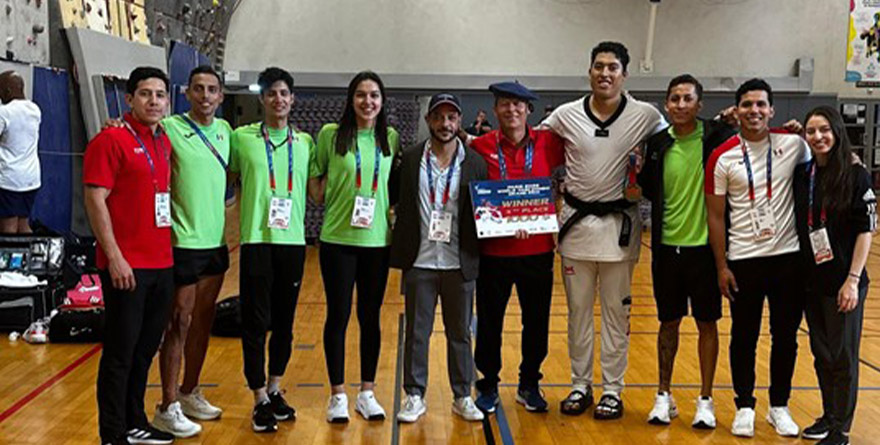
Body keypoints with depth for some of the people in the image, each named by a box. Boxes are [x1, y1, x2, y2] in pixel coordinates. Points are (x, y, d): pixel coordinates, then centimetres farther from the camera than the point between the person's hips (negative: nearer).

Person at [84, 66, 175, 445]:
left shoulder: (165, 143, 13)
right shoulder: (111, 140, -9)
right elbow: (95, 201, -13)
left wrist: (169, 248, 15)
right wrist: (114, 258, -17)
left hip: (162, 264, 7)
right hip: (127, 266, -7)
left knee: (146, 348, 15)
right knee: (120, 352, 1)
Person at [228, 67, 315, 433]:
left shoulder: (305, 142, 8)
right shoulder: (242, 138, 1)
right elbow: (227, 180, 7)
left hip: (293, 240, 3)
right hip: (257, 239, -3)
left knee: (284, 321, 11)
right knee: (256, 322, 0)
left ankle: (274, 389, 26)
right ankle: (260, 400, 10)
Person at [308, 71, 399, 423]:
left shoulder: (391, 139, 4)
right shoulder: (331, 135, -2)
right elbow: (315, 177, 8)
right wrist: (322, 195, -8)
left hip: (378, 239, 2)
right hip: (338, 238, -2)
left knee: (370, 317, 10)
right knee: (338, 315, 5)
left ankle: (367, 392, 22)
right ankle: (337, 395, 18)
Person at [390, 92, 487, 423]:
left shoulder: (475, 163, 1)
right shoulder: (410, 159, 2)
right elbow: (394, 198, 9)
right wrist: (403, 229, 0)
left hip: (460, 263, 0)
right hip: (419, 262, 0)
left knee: (460, 334, 10)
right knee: (416, 333, 8)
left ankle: (463, 397, 22)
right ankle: (415, 396, 20)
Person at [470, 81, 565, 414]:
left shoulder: (547, 143, 0)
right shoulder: (481, 147, -5)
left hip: (538, 250, 2)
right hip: (493, 251, -2)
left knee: (537, 322, 12)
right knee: (489, 323, 9)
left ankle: (529, 386, 31)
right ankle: (488, 385, 27)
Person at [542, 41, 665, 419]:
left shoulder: (646, 116, -5)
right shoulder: (566, 115, -2)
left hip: (619, 224, -1)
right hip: (576, 221, 2)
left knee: (616, 311, 7)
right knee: (578, 309, 10)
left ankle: (613, 388, 18)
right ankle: (580, 384, 22)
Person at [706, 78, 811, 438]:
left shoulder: (792, 143, -2)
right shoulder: (722, 157, -4)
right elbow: (715, 215, -1)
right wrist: (722, 266, -4)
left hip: (788, 256, 1)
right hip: (743, 259, -1)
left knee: (786, 337, 10)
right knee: (744, 337, 7)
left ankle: (779, 406, 25)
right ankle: (745, 407, 22)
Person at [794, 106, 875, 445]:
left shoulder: (855, 175, -9)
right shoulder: (802, 175, 4)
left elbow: (866, 230, -10)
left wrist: (853, 280, -14)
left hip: (842, 282, -5)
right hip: (811, 280, 5)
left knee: (842, 356, 4)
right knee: (821, 354, 14)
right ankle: (829, 416, 30)